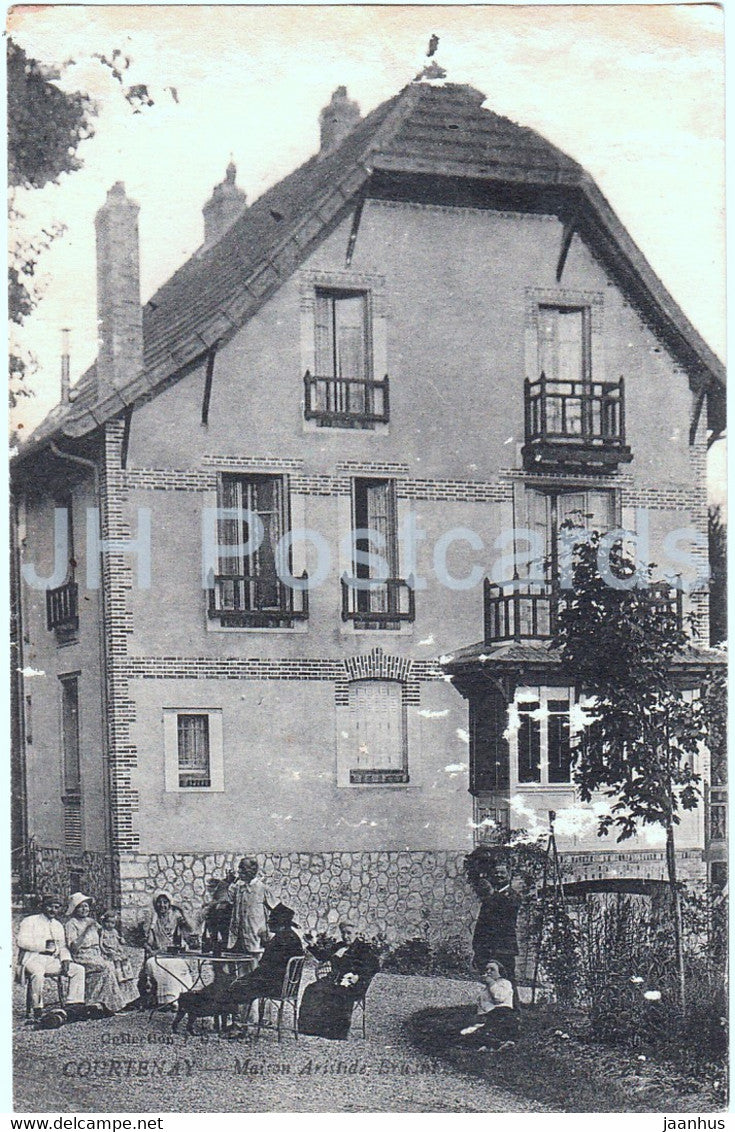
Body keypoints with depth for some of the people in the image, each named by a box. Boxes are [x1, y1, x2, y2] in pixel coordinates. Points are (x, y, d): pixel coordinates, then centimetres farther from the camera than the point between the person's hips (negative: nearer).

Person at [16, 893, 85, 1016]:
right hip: (32, 957, -6)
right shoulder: (29, 921, 5)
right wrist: (44, 945, -17)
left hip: (52, 960, 6)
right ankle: (37, 1008, -32)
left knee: (79, 969, -10)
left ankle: (73, 1003, -12)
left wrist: (65, 959, 1)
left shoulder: (58, 925, 25)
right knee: (38, 972, -41)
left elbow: (62, 946, 23)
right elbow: (21, 941, -9)